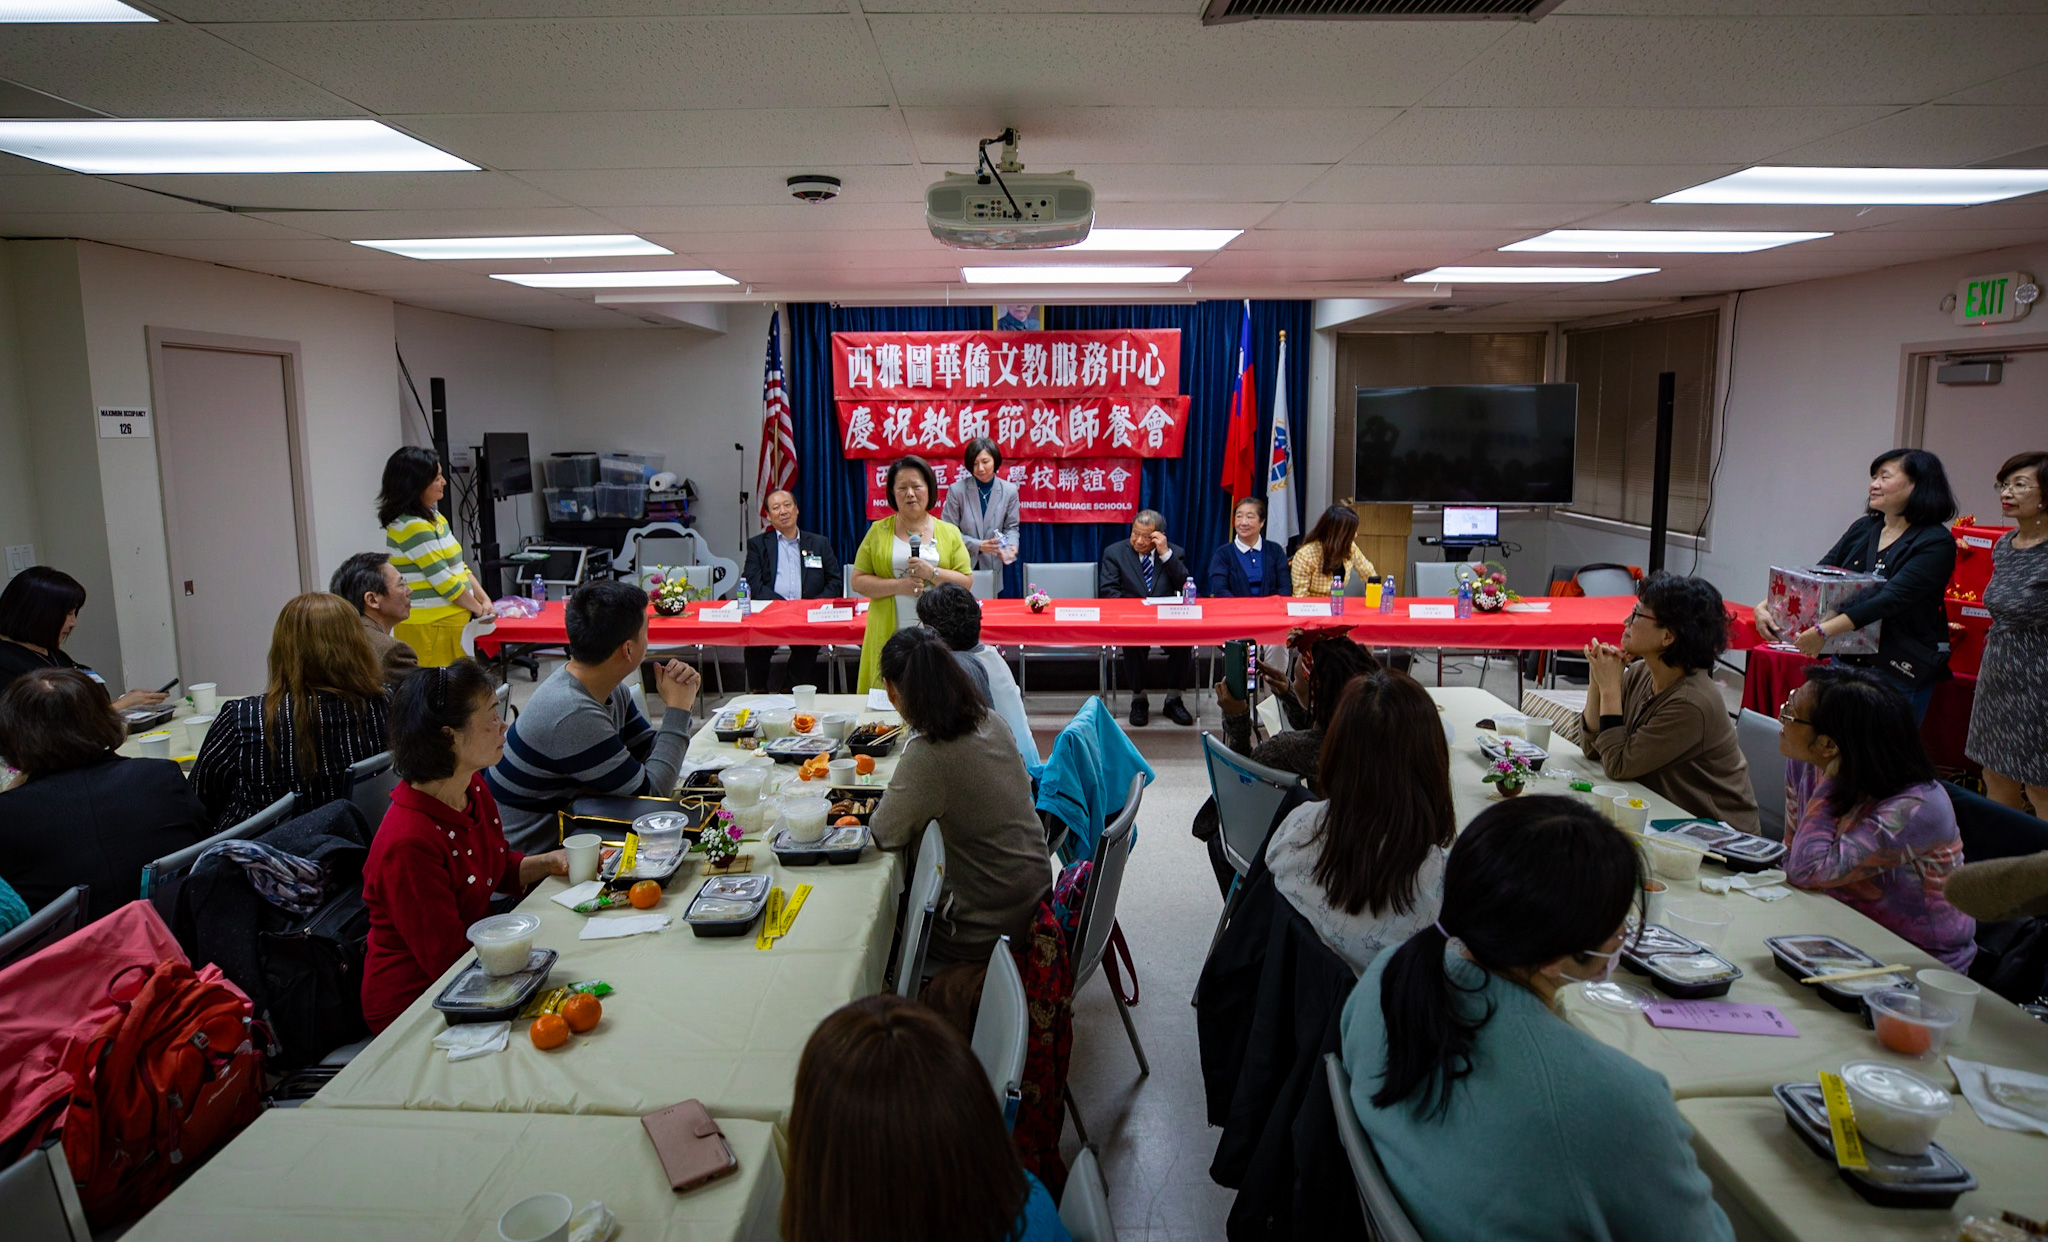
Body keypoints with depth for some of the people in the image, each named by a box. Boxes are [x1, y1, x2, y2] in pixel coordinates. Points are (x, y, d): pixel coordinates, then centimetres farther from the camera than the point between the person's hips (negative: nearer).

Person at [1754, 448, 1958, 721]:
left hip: (1901, 672, -6)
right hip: (1848, 661, 6)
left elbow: (1890, 600, -23)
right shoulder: (1862, 529, 8)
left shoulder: (1936, 543, -12)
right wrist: (1766, 606, -12)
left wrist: (1825, 631, -32)